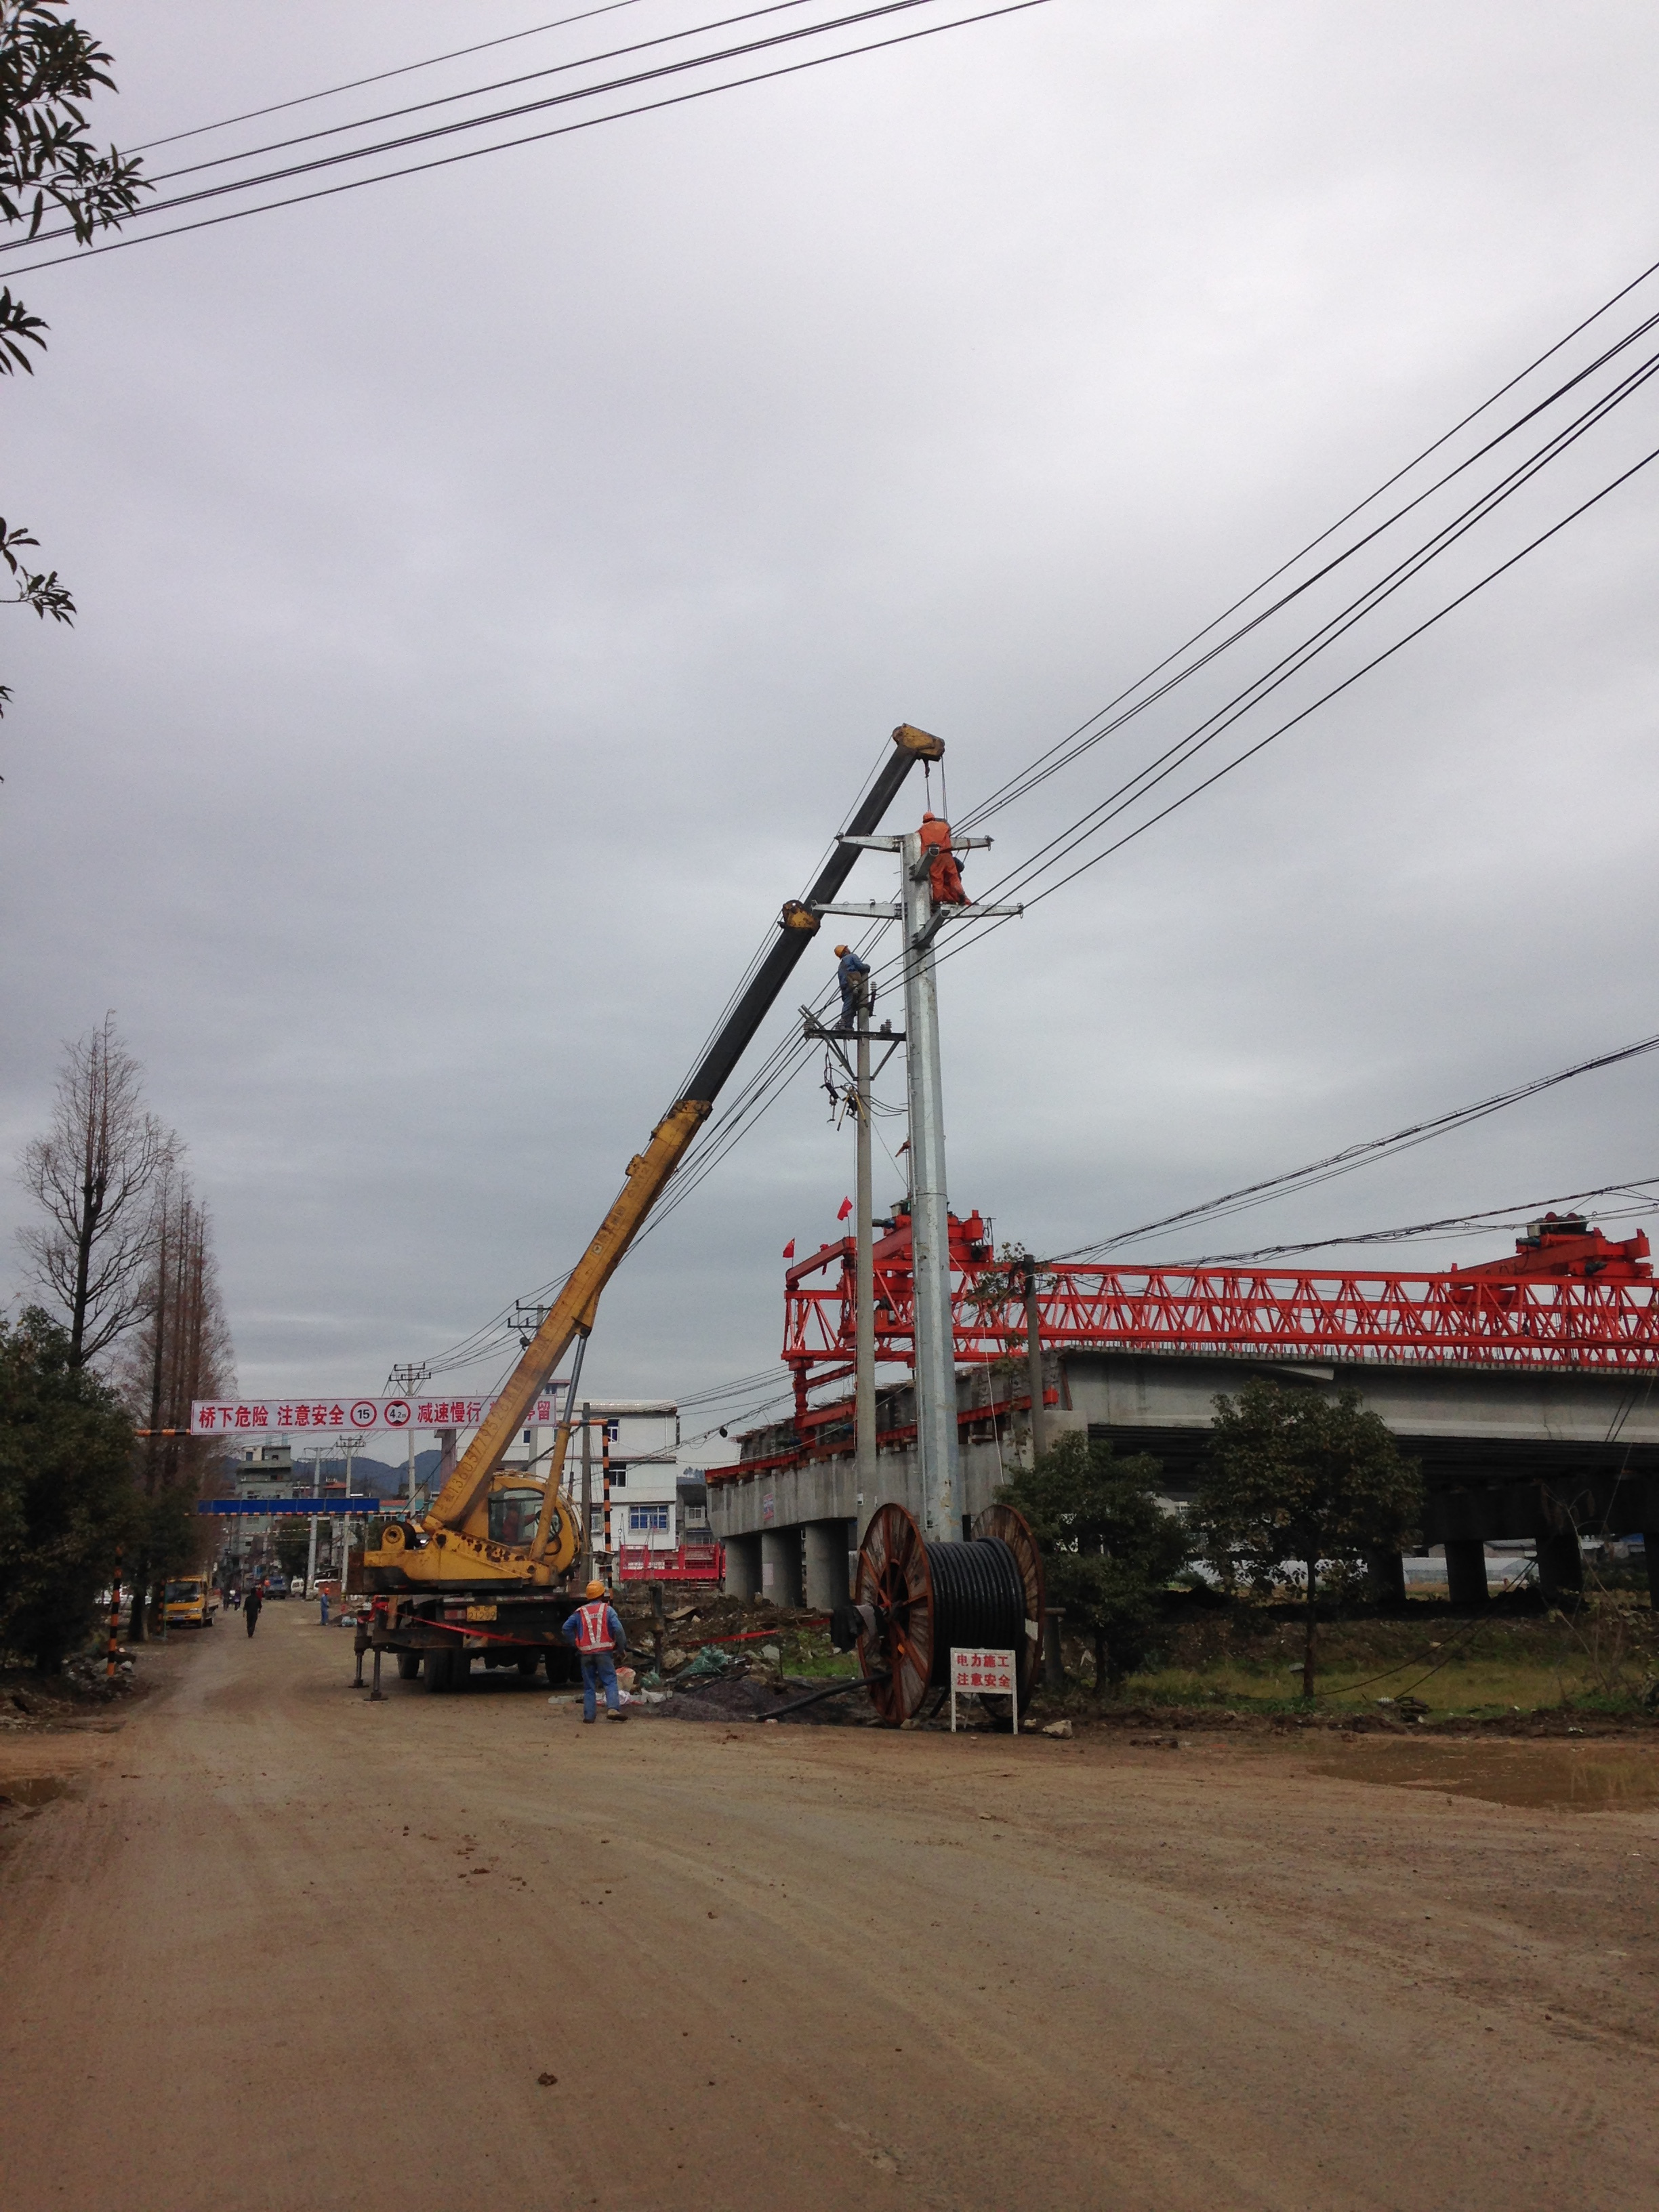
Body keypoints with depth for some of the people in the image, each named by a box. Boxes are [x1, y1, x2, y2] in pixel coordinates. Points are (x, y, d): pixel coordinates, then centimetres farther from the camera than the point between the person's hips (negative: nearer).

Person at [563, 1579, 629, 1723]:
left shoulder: (580, 1612, 10)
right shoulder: (608, 1610, 1)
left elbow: (567, 1628, 7)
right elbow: (618, 1629, -10)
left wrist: (575, 1644, 15)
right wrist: (622, 1647, 1)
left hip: (586, 1653, 3)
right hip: (604, 1652, -3)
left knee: (589, 1685, 9)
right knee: (610, 1681, -2)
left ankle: (589, 1715, 7)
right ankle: (613, 1708, -18)